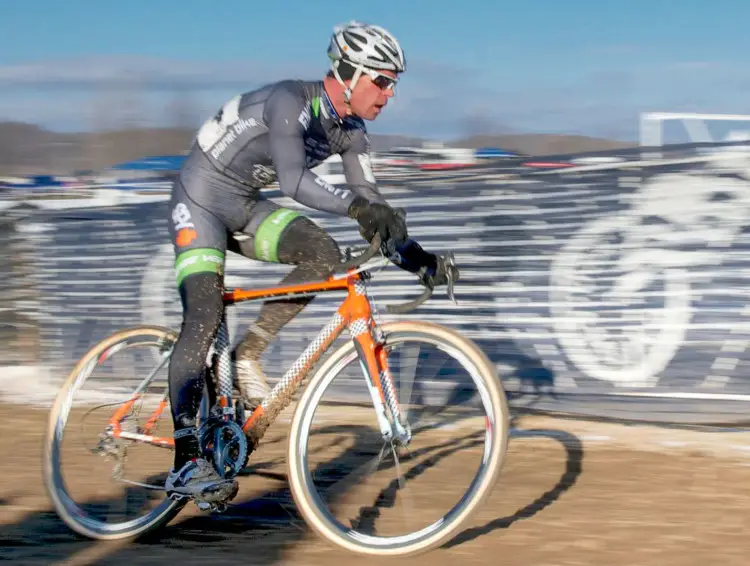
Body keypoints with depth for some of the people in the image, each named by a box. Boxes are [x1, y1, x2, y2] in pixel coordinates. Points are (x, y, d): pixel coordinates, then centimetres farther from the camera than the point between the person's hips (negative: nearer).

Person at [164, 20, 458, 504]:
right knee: (204, 318, -20)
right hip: (201, 198, -8)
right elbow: (295, 180, -40)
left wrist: (416, 258, -16)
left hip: (245, 205, 8)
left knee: (324, 253, -16)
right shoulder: (290, 101, -26)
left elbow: (370, 204, -3)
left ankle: (246, 355, -2)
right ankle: (186, 463, -22)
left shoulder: (350, 130, -2)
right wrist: (359, 206, -52)